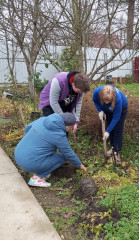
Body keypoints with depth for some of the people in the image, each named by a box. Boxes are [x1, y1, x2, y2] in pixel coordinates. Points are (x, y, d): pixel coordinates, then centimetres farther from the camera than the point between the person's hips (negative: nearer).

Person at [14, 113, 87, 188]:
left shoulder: (43, 120, 3)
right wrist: (80, 165, 15)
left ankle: (38, 171, 17)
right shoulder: (59, 136, -15)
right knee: (62, 157, 7)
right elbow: (69, 154, -2)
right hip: (30, 164, -8)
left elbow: (27, 128, 19)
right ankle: (35, 178, 0)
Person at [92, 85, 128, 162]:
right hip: (107, 109, 4)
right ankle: (113, 147, 23)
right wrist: (100, 111, -23)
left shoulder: (118, 99, -45)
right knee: (111, 126, 8)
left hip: (121, 107, -4)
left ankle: (117, 151, 6)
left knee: (118, 129, -5)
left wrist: (107, 131, -30)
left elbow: (116, 117, -33)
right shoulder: (97, 92, -37)